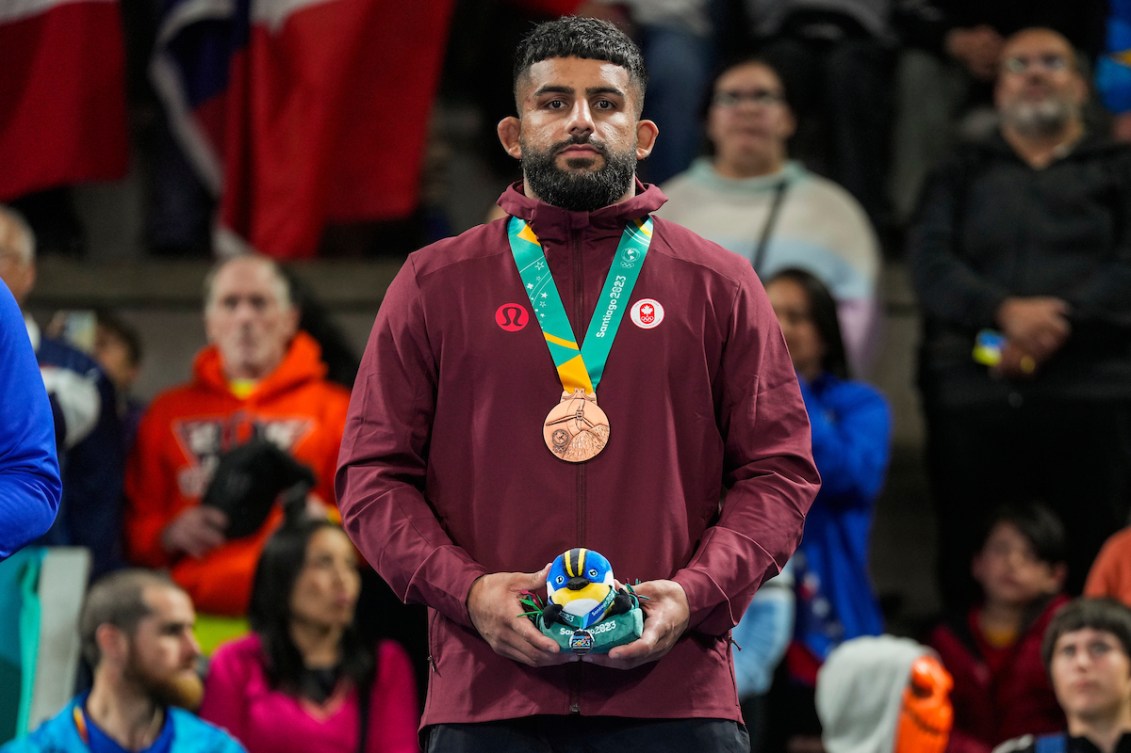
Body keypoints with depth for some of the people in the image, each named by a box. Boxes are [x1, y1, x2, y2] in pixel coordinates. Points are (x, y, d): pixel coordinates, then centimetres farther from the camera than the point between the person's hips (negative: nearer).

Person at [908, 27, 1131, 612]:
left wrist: (1056, 326, -13)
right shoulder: (962, 177, 23)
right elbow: (929, 263, 6)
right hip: (974, 396, 2)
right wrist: (1005, 313, -12)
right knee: (970, 572, -5)